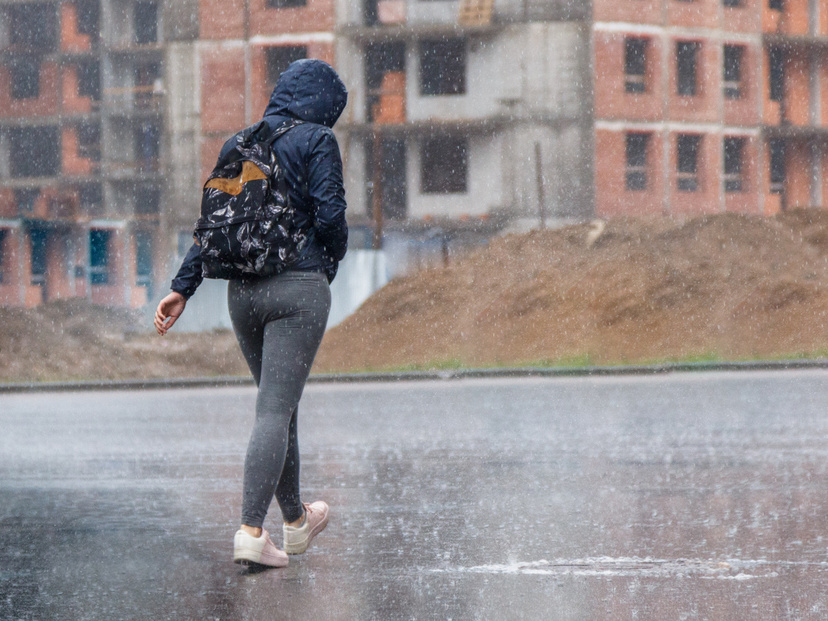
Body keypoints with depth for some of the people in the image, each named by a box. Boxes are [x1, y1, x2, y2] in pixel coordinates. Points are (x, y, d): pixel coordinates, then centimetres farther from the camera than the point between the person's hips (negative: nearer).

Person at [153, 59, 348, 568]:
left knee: (278, 404, 19)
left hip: (242, 291, 6)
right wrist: (329, 267, 7)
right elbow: (330, 216, -12)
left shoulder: (238, 145, 13)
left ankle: (296, 521, 32)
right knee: (277, 409, -9)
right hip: (299, 287, -6)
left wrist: (182, 288, 11)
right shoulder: (316, 141, -4)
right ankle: (251, 531, -19)